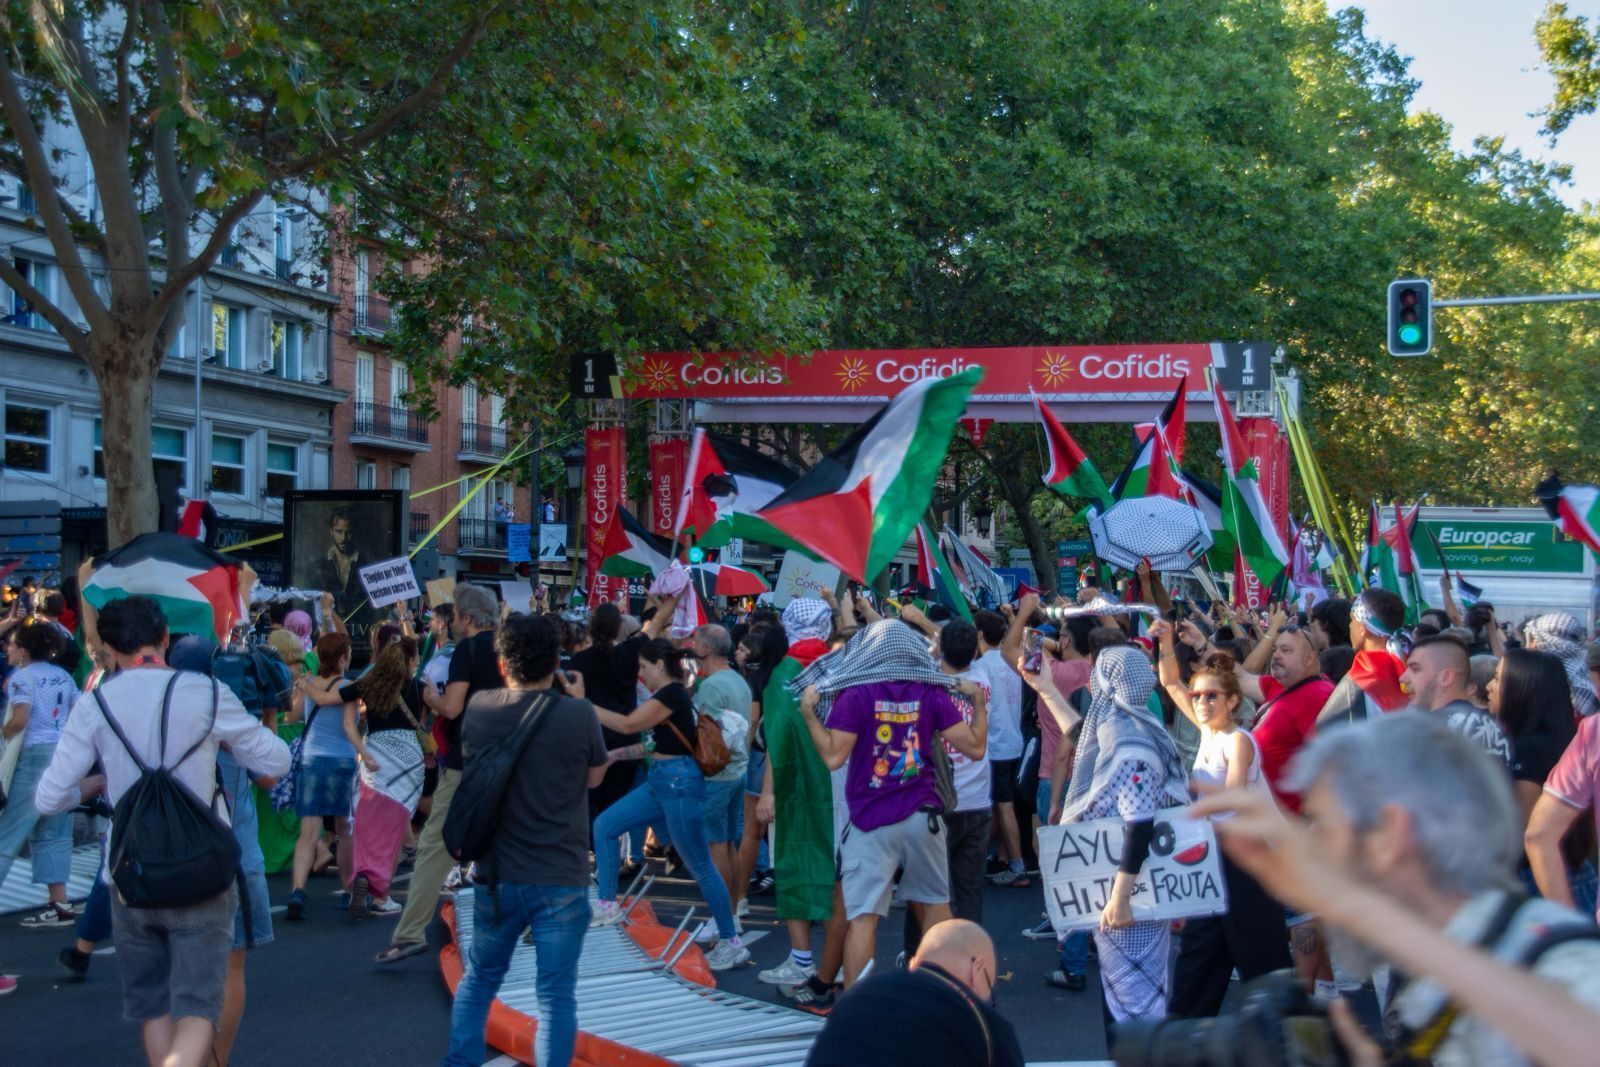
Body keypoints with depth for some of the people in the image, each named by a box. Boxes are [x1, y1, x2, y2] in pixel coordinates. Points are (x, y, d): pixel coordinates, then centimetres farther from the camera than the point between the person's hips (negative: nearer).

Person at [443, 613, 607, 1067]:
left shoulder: (479, 708, -4)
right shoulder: (578, 714, -14)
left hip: (497, 876, 3)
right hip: (561, 880, -3)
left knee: (480, 977, 22)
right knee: (556, 994, 3)